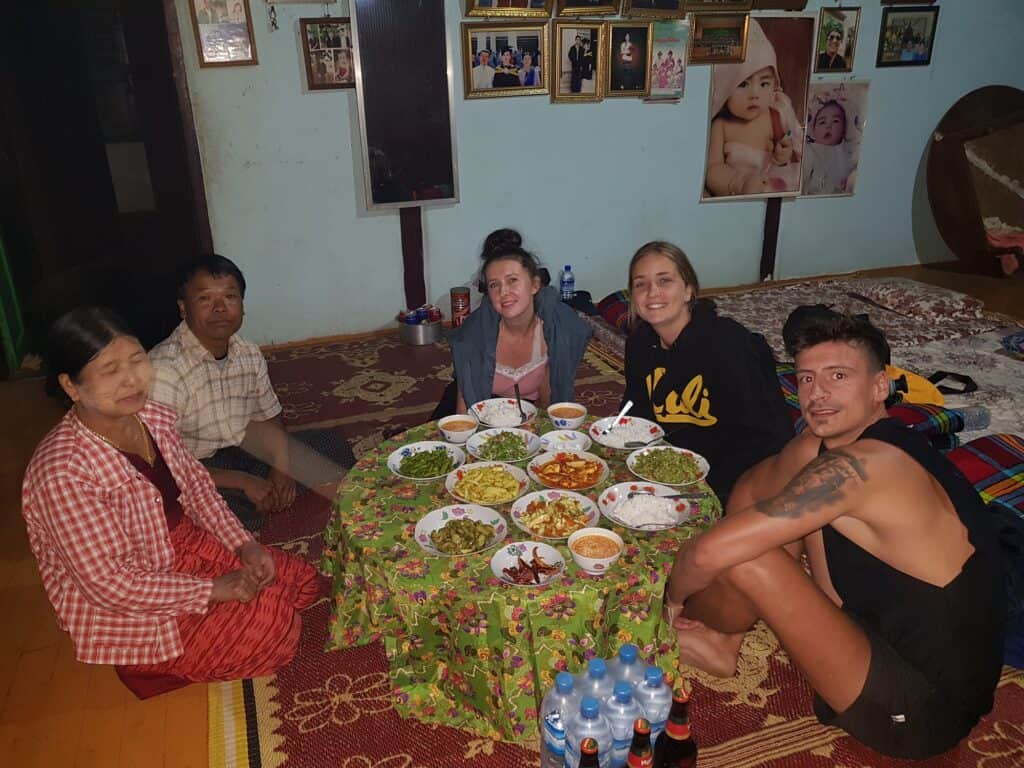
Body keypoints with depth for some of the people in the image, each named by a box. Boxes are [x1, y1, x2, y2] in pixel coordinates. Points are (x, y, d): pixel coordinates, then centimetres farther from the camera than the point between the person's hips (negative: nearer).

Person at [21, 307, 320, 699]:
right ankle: (148, 662, 7)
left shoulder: (152, 416, -9)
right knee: (272, 624, -15)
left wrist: (243, 543, -5)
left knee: (301, 580, 5)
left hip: (185, 545, 8)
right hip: (127, 607, -7)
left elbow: (196, 484, 6)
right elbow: (109, 583, -27)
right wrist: (212, 590, -22)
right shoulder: (63, 471, -31)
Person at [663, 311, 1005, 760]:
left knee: (744, 561, -21)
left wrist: (674, 598, -8)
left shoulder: (859, 465, -29)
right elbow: (753, 487, 8)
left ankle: (718, 642, 15)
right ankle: (723, 645, 14)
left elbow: (709, 553, -29)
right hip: (891, 630, 9)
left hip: (918, 711, -9)